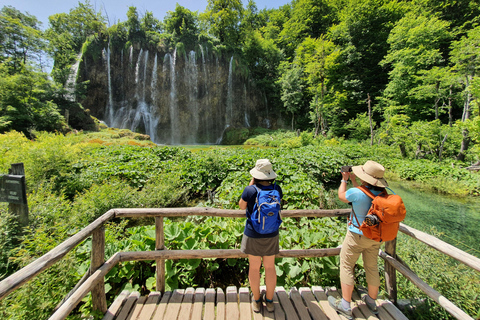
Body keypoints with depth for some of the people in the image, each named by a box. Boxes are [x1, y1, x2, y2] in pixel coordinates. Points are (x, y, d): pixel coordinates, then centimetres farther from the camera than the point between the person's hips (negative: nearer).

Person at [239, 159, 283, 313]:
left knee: (254, 267, 16)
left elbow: (241, 206, -3)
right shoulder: (277, 189, -13)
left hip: (253, 235, -2)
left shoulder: (250, 190, -21)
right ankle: (269, 301, 35)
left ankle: (256, 301, 33)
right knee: (270, 267, 18)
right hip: (271, 235, 3)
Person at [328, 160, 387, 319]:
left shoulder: (356, 193, -26)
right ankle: (372, 302, 42)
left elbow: (341, 196, -5)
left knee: (346, 266, 8)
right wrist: (353, 180, 18)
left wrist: (344, 180, 8)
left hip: (357, 236, -6)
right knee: (372, 267, 21)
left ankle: (345, 306, 19)